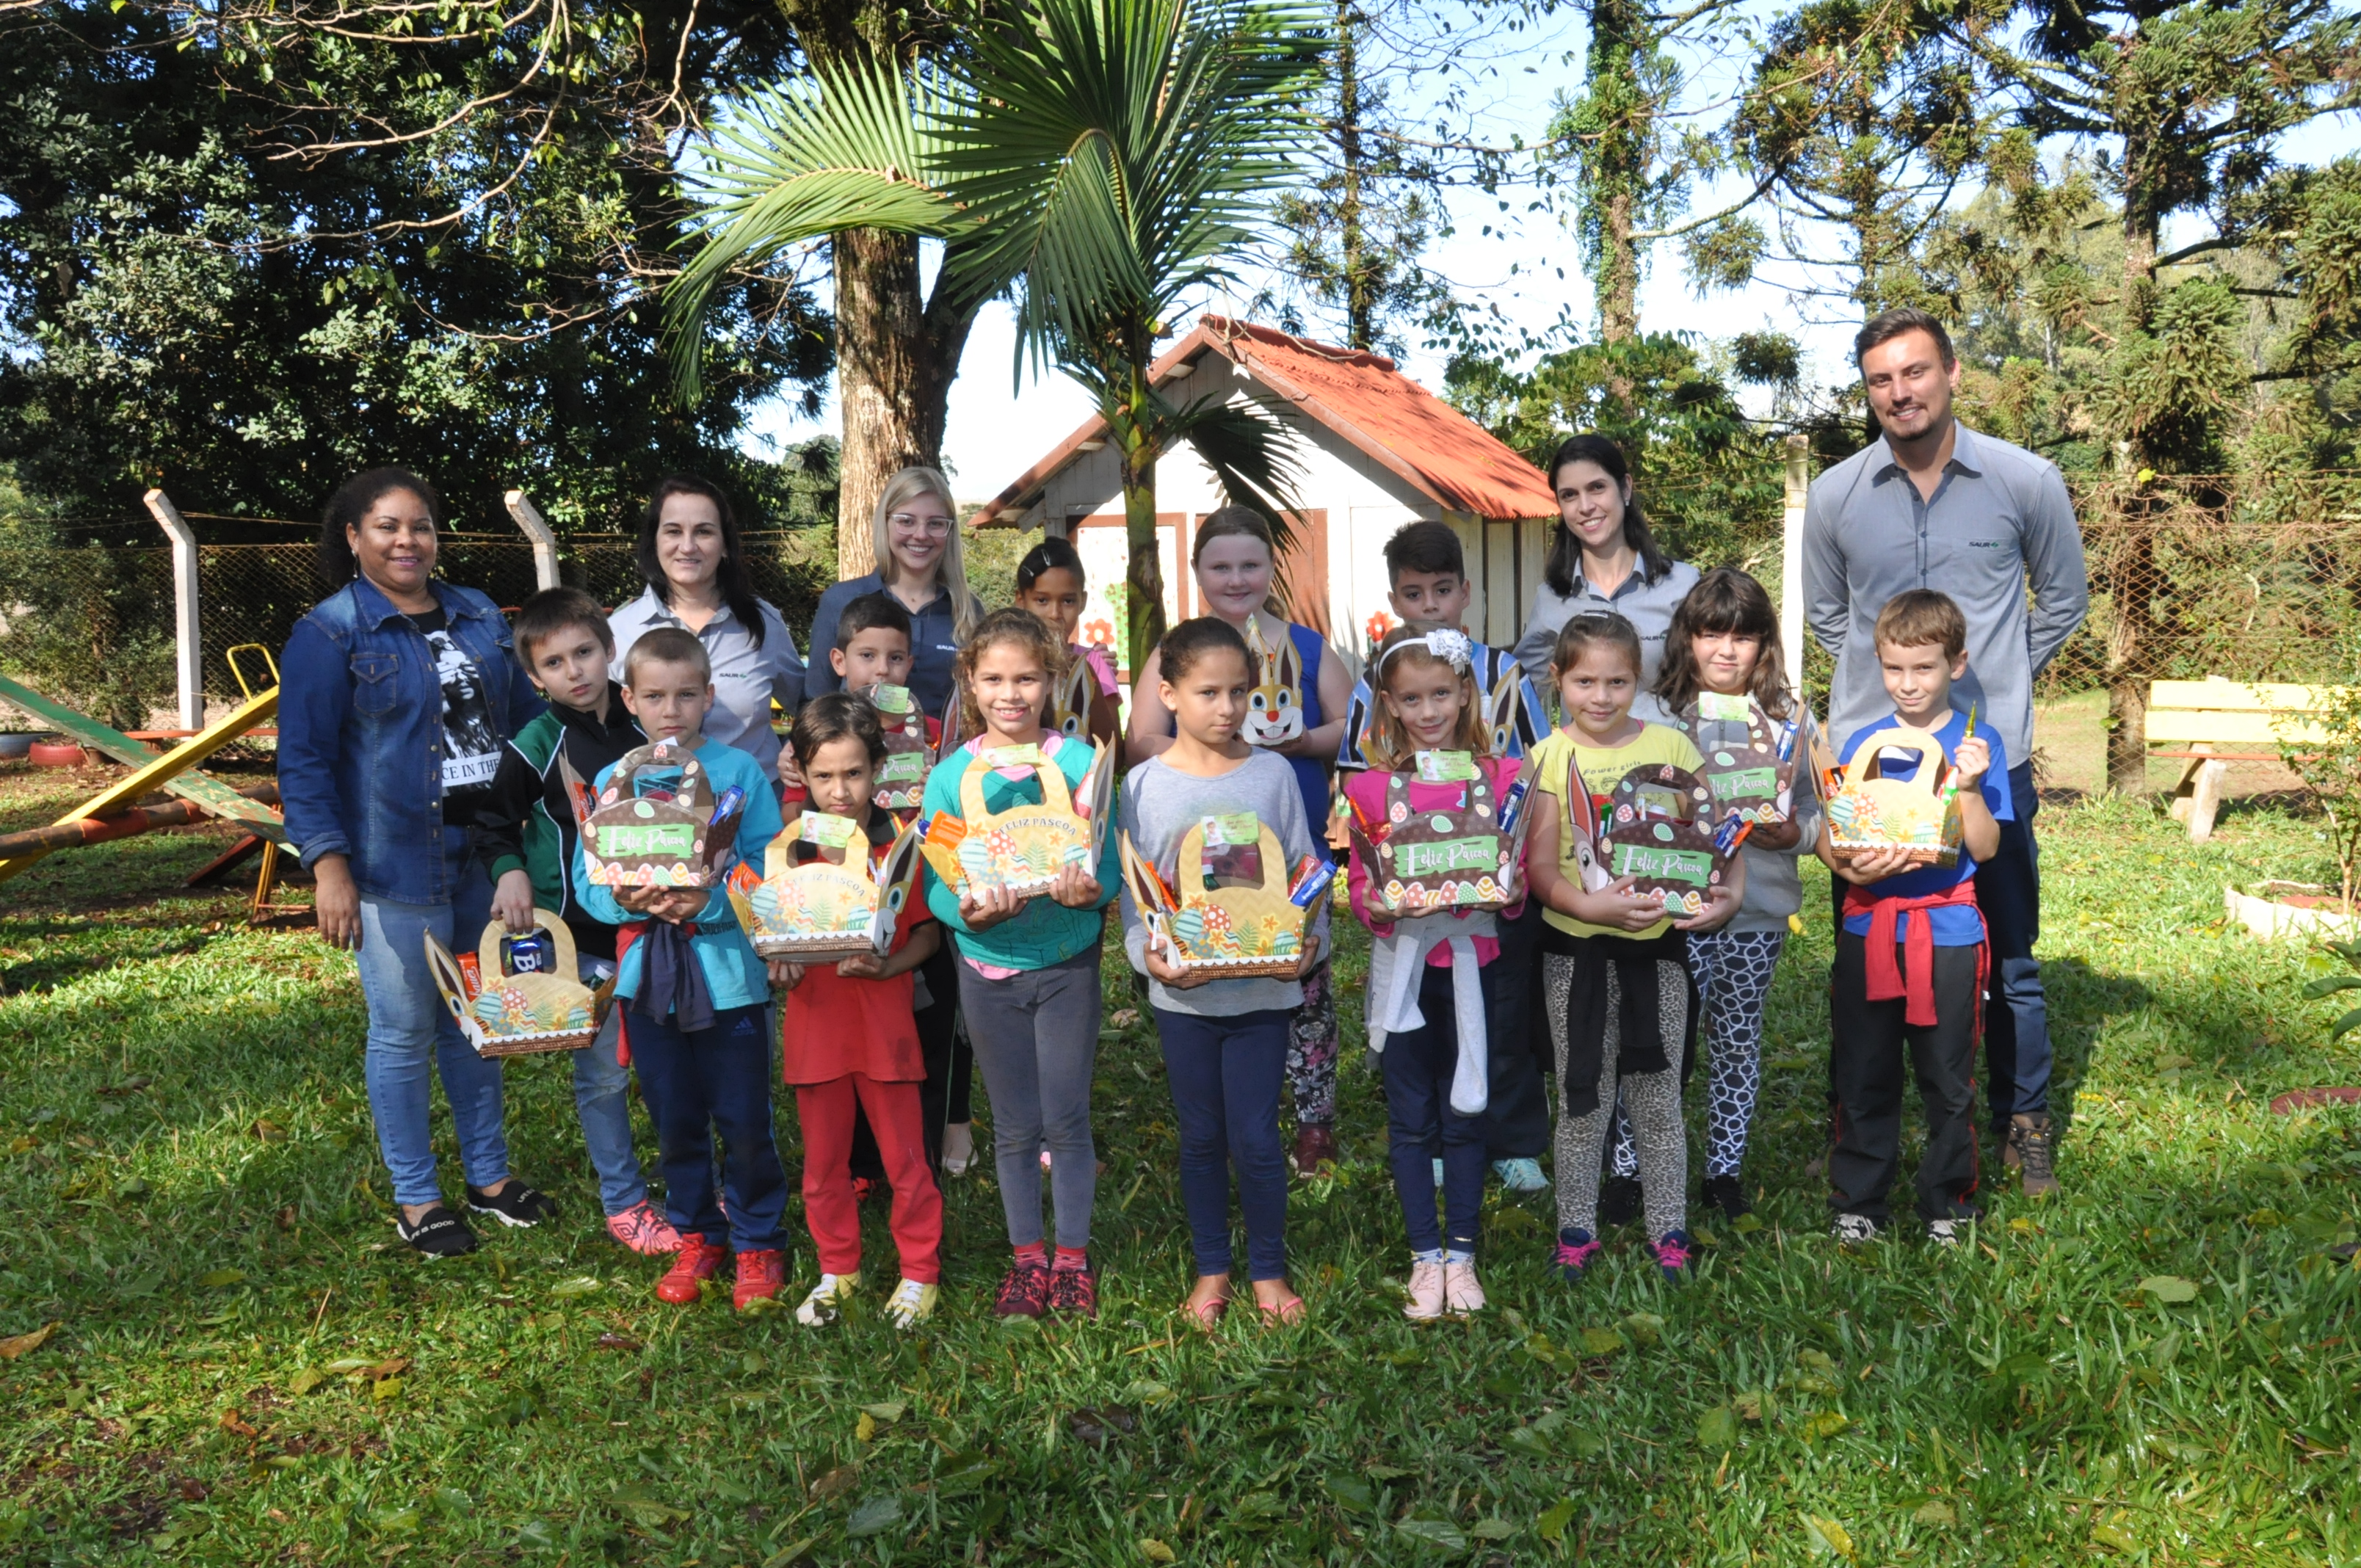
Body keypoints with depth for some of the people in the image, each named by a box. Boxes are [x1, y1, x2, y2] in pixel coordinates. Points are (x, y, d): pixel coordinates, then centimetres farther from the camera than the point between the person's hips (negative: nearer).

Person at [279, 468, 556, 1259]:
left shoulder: (479, 616, 10)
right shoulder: (329, 632, -6)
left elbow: (526, 716, 16)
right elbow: (304, 760, -9)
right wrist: (329, 865, -17)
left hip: (487, 855, 5)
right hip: (395, 866, -5)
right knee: (405, 1033, 5)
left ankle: (489, 1175, 29)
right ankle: (415, 1199, 20)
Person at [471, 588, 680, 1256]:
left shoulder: (646, 726, 1)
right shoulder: (536, 747, -7)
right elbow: (494, 824, 3)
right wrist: (510, 872, -15)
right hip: (580, 937, -3)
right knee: (604, 1074, 6)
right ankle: (624, 1201, 21)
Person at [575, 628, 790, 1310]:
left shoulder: (739, 772, -5)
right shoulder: (611, 782, 3)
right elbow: (588, 881, 3)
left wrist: (710, 902, -23)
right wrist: (623, 899, -17)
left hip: (727, 971, -3)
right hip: (648, 975, 3)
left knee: (744, 1123, 5)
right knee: (675, 1123, 16)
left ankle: (758, 1241, 25)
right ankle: (697, 1236, 35)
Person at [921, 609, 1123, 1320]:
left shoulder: (1080, 762, -7)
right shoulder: (951, 775, -4)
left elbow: (1107, 864, -6)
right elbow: (935, 884, -5)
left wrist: (1088, 889, -28)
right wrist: (968, 910, -25)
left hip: (1068, 961, -1)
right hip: (989, 967, 1)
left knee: (1067, 1120, 7)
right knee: (1015, 1126, 13)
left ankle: (1073, 1258, 25)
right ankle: (1028, 1257, 30)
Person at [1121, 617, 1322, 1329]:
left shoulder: (1273, 773, -1)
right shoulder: (1144, 784, -2)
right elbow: (1132, 890, -1)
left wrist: (1309, 941, -14)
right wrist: (1148, 954, -18)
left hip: (1262, 986, 0)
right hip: (1183, 992, 1)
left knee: (1255, 1138, 2)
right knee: (1201, 1137, 13)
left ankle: (1269, 1270, 24)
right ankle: (1212, 1269, 31)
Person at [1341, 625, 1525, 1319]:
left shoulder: (1499, 777, 0)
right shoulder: (1372, 786, -1)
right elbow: (1359, 880, 2)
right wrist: (1378, 903, -18)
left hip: (1472, 962, 0)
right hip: (1402, 964, 0)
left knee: (1464, 1113, 9)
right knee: (1411, 1119, 8)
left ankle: (1461, 1255, 22)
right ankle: (1425, 1257, 20)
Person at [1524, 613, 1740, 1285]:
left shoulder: (1671, 746, 0)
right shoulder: (1552, 758, -5)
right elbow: (1539, 867, -9)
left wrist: (1731, 891, -15)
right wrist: (1590, 905, -26)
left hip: (1659, 943, 1)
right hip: (1577, 949, -1)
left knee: (1659, 1100, 12)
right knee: (1583, 1101, 10)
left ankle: (1668, 1229, 28)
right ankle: (1576, 1230, 24)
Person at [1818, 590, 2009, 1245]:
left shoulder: (1978, 745, 0)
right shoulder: (1863, 743, 6)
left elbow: (1985, 848, -6)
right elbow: (1828, 834, 3)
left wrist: (1968, 785, -21)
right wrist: (1850, 867, -17)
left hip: (1948, 931, -2)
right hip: (1869, 928, 2)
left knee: (1947, 1079, 8)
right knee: (1862, 1075, 7)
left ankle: (1948, 1204, 25)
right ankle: (1856, 1203, 20)